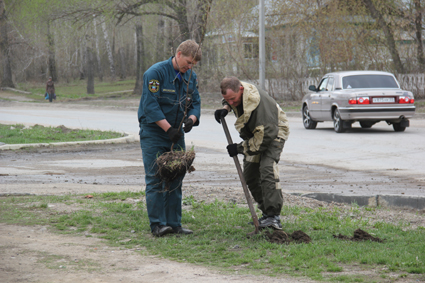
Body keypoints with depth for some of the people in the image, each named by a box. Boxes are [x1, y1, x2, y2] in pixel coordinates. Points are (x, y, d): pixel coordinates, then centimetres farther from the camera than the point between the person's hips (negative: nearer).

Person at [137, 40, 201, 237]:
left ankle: (174, 223, 11)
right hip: (153, 133, -7)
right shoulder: (156, 73, -15)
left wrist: (191, 118, -12)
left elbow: (195, 102, 11)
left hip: (176, 133, 7)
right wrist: (168, 128, -24)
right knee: (155, 179, -8)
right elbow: (150, 105, -20)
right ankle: (157, 224, -7)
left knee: (176, 178, 6)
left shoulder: (191, 77, 7)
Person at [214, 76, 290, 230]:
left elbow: (266, 135, -34)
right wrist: (225, 108, -7)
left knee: (267, 169, -26)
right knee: (250, 175, 6)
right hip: (254, 135, 9)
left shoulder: (259, 103, -38)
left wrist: (240, 148, -27)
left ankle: (274, 216, -27)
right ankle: (266, 213, 14)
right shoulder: (235, 91, -13)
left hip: (274, 133, -9)